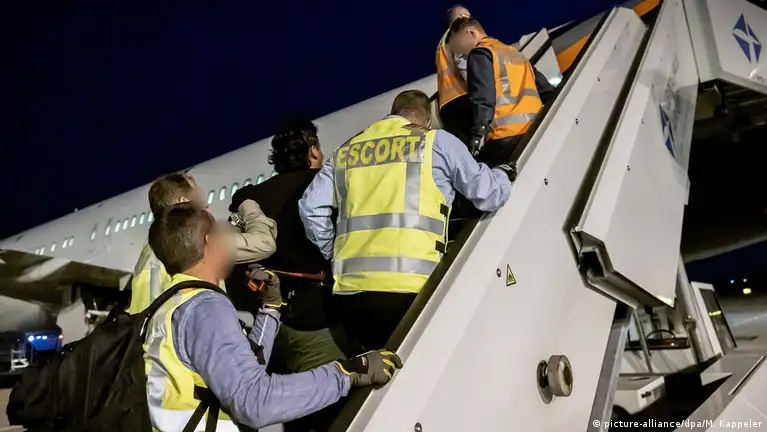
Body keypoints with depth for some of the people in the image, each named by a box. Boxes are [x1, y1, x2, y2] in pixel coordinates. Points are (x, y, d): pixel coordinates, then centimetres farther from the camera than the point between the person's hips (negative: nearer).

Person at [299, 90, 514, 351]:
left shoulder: (345, 151, 17)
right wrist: (504, 175, 33)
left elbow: (311, 207, 10)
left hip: (350, 290, 4)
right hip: (408, 289, -4)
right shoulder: (437, 142, 7)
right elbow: (488, 195, 10)